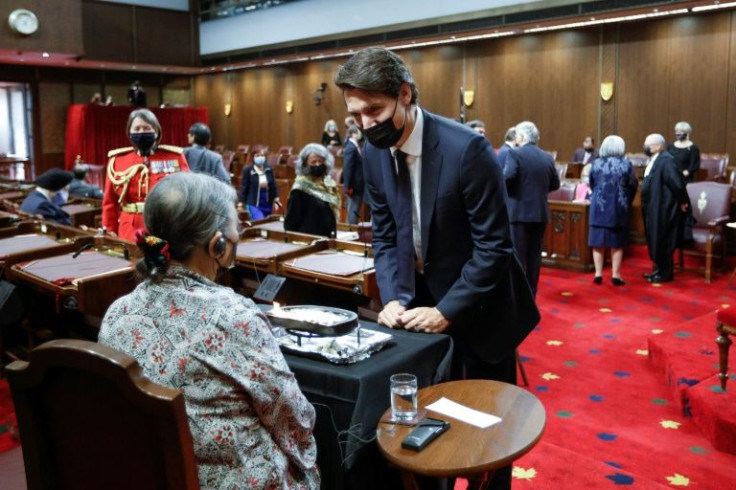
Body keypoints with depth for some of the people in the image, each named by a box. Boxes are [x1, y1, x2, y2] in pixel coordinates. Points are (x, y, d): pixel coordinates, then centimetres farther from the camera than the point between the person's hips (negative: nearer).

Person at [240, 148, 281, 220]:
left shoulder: (269, 169, 1)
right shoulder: (248, 170, -9)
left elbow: (273, 184, 9)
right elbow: (244, 187, -6)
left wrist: (276, 198, 3)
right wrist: (241, 203, -7)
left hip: (267, 204, 5)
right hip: (254, 204, -5)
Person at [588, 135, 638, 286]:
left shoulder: (596, 163, -2)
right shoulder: (626, 164, -6)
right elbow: (633, 186, -1)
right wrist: (626, 203, 15)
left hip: (599, 207, 1)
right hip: (619, 209, -1)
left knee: (598, 241, 7)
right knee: (617, 242, 7)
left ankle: (598, 274, 7)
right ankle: (615, 275, 8)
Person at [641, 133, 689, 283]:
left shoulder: (666, 160, -20)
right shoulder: (653, 160, 10)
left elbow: (677, 183, -23)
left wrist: (682, 202, -14)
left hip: (662, 209, -9)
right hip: (653, 209, 9)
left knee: (662, 241, 1)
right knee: (655, 240, 17)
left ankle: (664, 274, 12)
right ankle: (658, 269, 29)